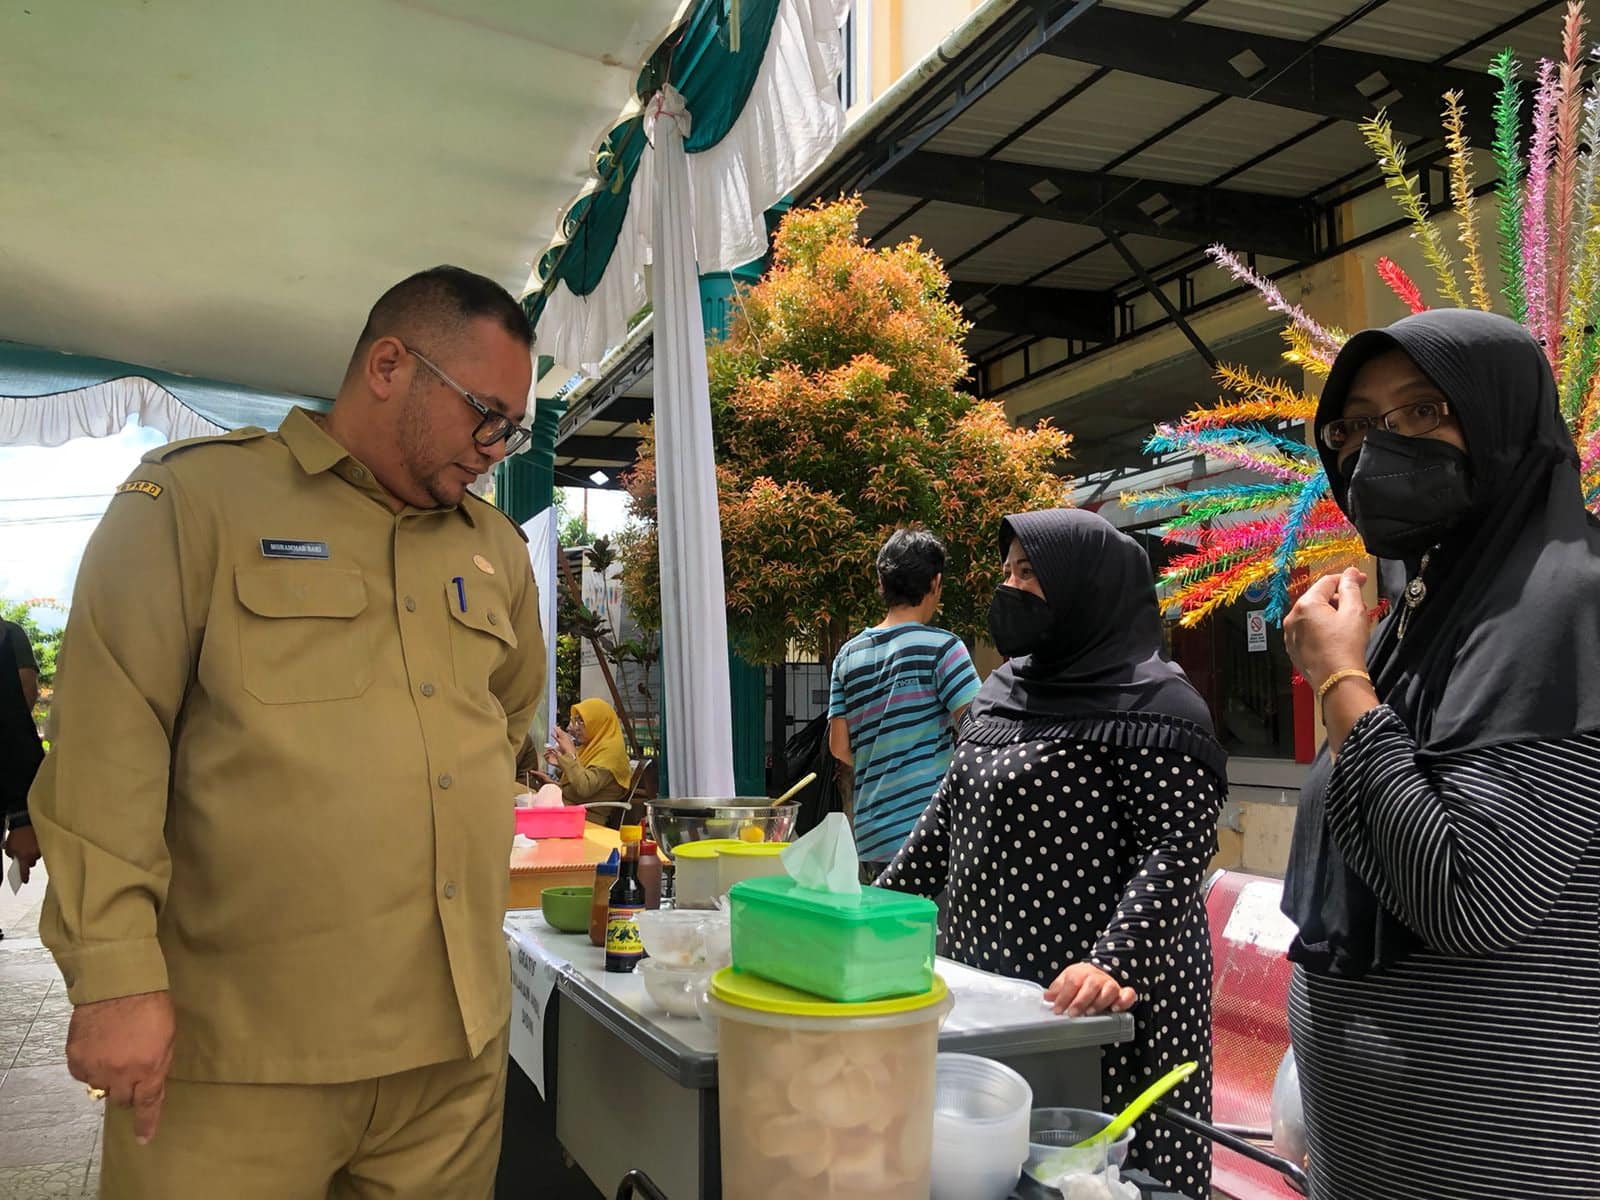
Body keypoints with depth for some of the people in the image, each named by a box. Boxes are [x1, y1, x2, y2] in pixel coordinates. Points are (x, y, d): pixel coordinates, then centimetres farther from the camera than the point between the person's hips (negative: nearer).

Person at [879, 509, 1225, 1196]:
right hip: (991, 981, 7)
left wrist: (1114, 963, -30)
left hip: (1094, 1000, -7)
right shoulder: (1005, 689, 12)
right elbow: (948, 818, 18)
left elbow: (1177, 847, -19)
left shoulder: (1152, 702, -11)